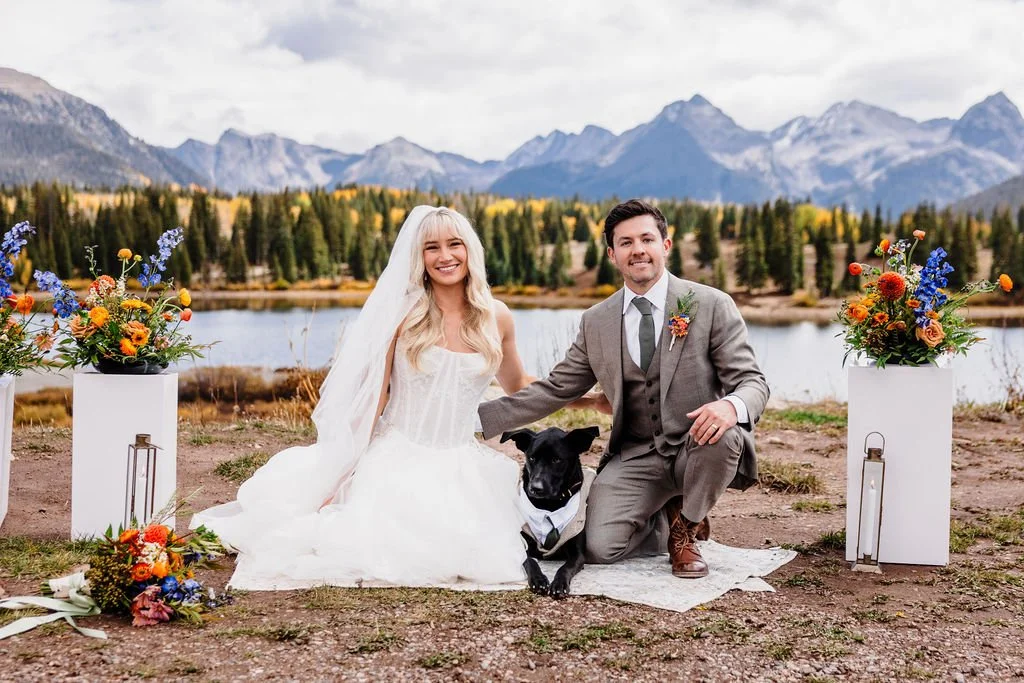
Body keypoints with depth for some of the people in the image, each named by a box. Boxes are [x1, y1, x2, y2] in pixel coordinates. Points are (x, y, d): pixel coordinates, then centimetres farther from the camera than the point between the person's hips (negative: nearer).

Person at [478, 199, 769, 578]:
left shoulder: (712, 305, -4)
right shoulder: (596, 322, 6)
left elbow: (752, 381, -7)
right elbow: (555, 389, 10)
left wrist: (732, 405, -34)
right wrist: (479, 418, 1)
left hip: (699, 446, -1)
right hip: (636, 457, 1)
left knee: (725, 435, -36)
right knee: (599, 549, -21)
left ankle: (686, 528, -4)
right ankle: (666, 521, 14)